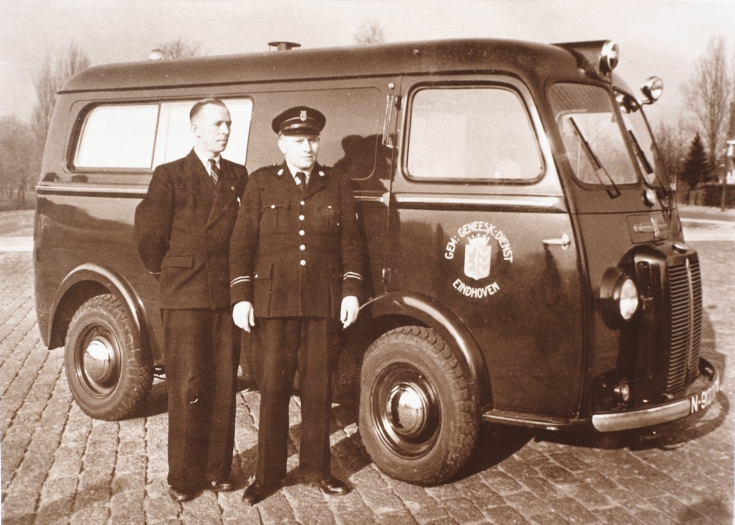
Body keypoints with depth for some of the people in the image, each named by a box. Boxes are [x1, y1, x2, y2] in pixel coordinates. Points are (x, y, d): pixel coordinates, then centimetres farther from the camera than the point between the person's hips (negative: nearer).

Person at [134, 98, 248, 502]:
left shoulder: (239, 177, 11)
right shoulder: (170, 176, 0)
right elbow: (149, 234, 0)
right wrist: (167, 272, 8)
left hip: (227, 296, 3)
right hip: (185, 297, -3)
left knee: (224, 386, 7)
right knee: (188, 388, 0)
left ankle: (217, 469, 19)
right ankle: (184, 477, 12)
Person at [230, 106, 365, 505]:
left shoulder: (337, 184, 10)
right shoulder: (261, 183, 5)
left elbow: (351, 242, 8)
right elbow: (242, 243, 2)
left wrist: (351, 291, 0)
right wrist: (241, 297, -5)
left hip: (324, 304, 1)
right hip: (273, 303, -1)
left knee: (318, 389, 9)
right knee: (273, 390, 4)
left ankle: (316, 467, 24)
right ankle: (268, 474, 17)